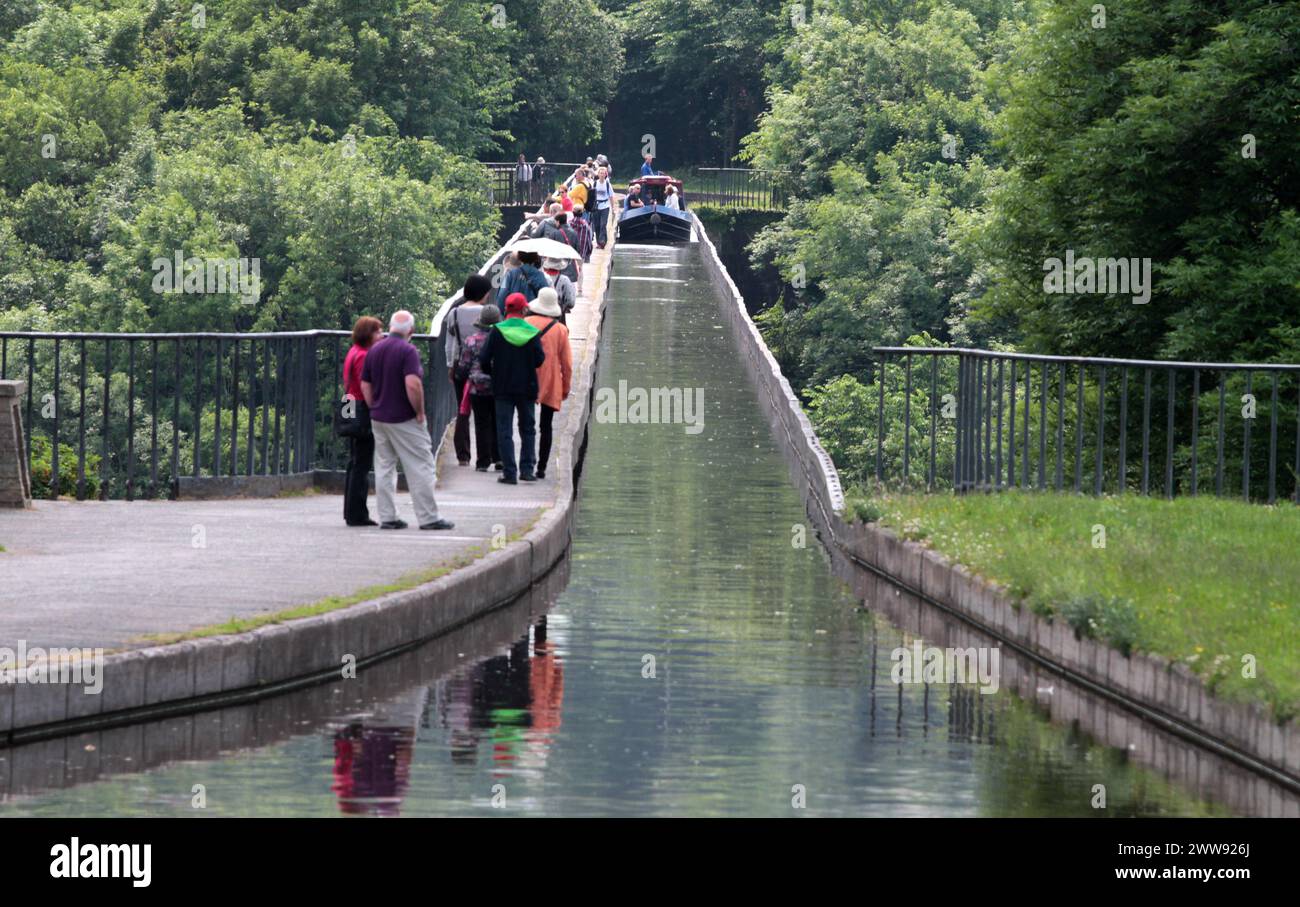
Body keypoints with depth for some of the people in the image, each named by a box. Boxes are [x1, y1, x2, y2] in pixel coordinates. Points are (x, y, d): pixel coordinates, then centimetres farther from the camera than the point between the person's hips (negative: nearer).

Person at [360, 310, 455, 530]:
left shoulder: (374, 350, 8)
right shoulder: (408, 351, -14)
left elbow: (365, 385, 10)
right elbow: (412, 384, -24)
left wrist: (375, 410, 15)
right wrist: (420, 412, -13)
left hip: (379, 419, 7)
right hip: (404, 420, -7)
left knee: (384, 467, 10)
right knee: (420, 467, -1)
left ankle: (387, 517, 8)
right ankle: (428, 517, -1)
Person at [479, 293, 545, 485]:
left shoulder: (497, 331, -7)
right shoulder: (532, 333, -6)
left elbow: (483, 359, -9)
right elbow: (539, 360, -6)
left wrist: (490, 373, 10)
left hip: (503, 388, -1)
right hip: (527, 388, 1)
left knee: (504, 431, 3)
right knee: (528, 429, 16)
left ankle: (509, 472, -2)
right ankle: (527, 469, 11)